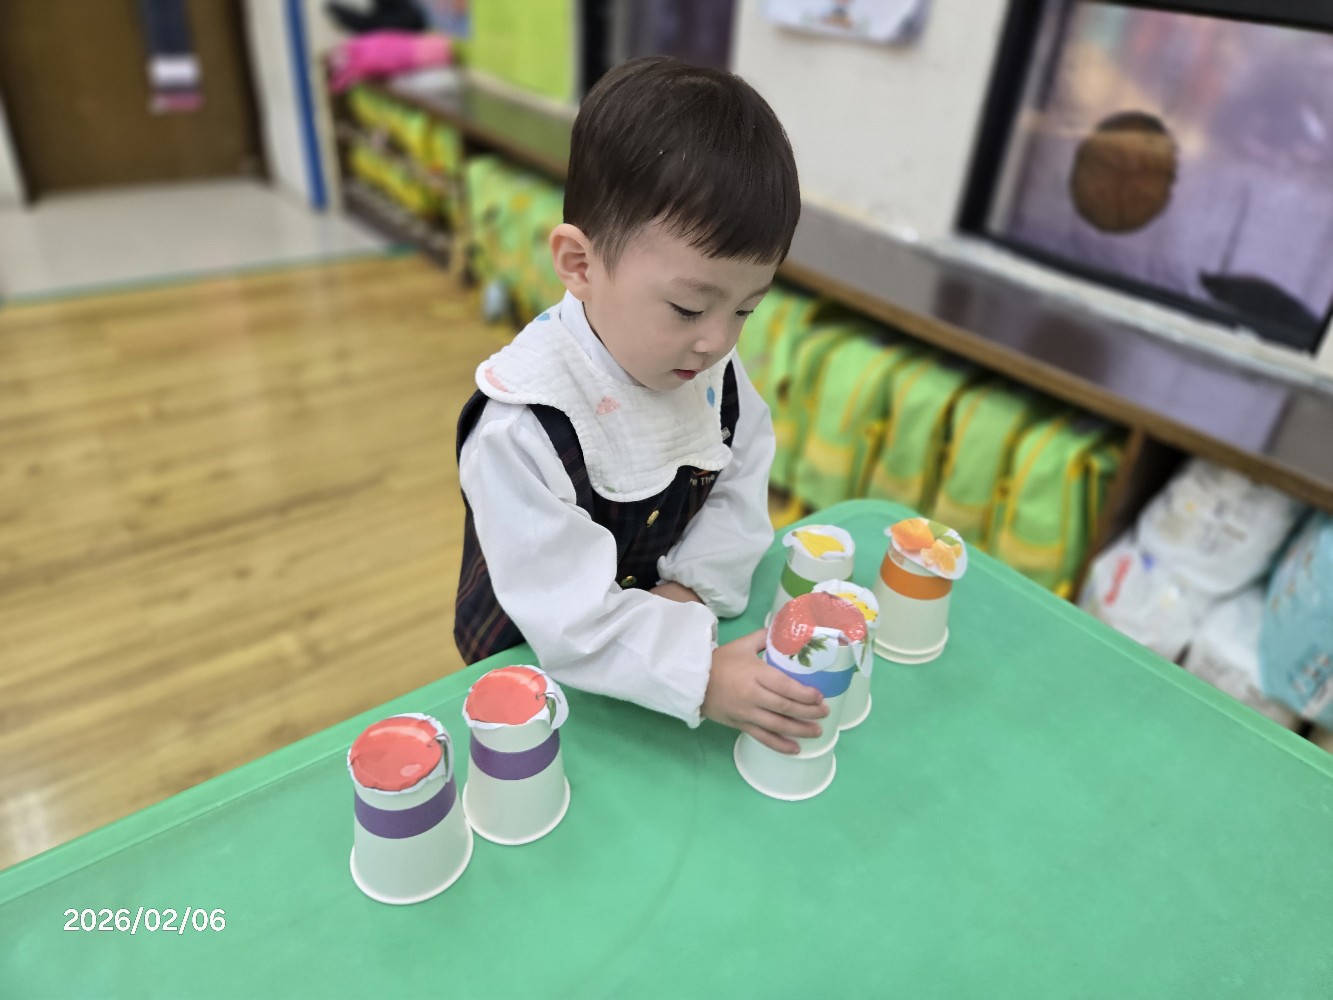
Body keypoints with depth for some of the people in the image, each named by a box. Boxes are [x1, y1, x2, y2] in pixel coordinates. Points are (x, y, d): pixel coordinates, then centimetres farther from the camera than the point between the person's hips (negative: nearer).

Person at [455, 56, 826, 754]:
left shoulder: (711, 366, -9)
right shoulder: (522, 429, -29)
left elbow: (740, 490, 0)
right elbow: (571, 617, -28)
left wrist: (689, 590, -14)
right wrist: (702, 675, -36)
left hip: (662, 615, 6)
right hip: (536, 670, -6)